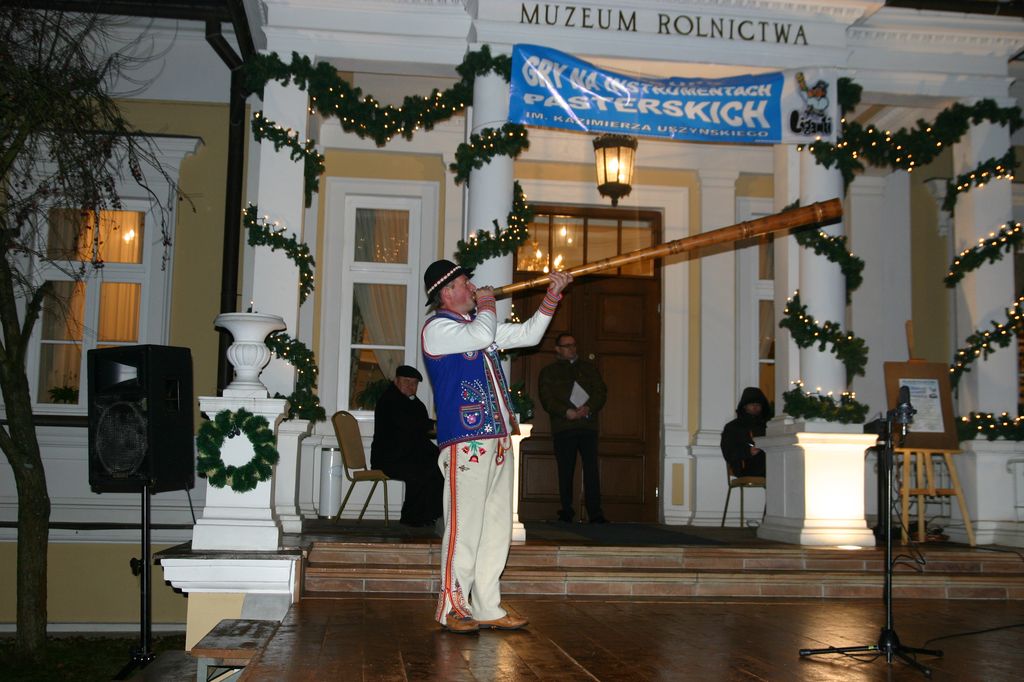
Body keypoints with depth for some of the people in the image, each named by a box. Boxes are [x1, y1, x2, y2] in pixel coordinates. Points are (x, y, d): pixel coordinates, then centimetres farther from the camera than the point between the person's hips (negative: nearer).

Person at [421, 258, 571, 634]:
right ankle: (452, 607, 1)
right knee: (465, 526, -8)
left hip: (498, 440, 9)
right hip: (465, 442, -9)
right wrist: (486, 305, -2)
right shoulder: (437, 328, -5)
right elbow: (481, 335, -22)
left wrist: (552, 295, 18)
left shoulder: (477, 322, 22)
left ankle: (487, 607, 14)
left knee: (497, 527, 8)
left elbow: (528, 335, 26)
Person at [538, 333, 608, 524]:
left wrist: (588, 408, -11)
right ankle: (566, 512, 7)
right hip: (562, 427, -1)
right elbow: (547, 399, 0)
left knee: (591, 469, -7)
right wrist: (566, 412, -16)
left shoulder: (589, 367, 19)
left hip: (588, 424, 1)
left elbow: (601, 391, 9)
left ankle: (595, 512, -9)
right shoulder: (548, 372, 13)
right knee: (565, 470, 1)